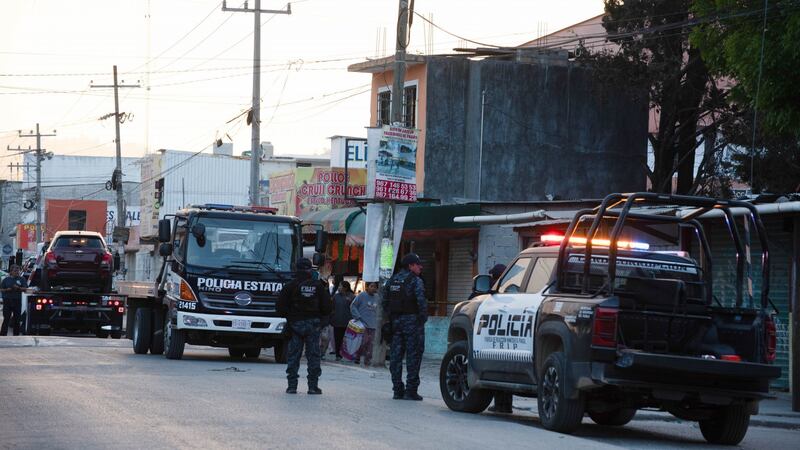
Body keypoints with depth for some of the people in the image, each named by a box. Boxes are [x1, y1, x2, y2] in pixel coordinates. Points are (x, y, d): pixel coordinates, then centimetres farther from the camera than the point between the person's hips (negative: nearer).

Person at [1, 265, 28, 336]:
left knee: (16, 319, 5)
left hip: (17, 301, 1)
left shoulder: (21, 279, 8)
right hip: (7, 301, -1)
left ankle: (16, 334, 12)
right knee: (6, 319, -5)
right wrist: (7, 290, -11)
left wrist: (18, 288, -17)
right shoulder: (6, 279, 8)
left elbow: (25, 288, 0)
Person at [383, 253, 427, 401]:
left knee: (396, 355, 8)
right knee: (413, 355, -3)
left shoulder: (392, 280, 14)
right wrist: (423, 318, -10)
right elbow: (421, 301, -19)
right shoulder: (415, 281, -8)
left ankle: (397, 389, 9)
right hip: (411, 320, -7)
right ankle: (411, 390, -6)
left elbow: (385, 302, 13)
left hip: (395, 321, 7)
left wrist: (390, 319, 15)